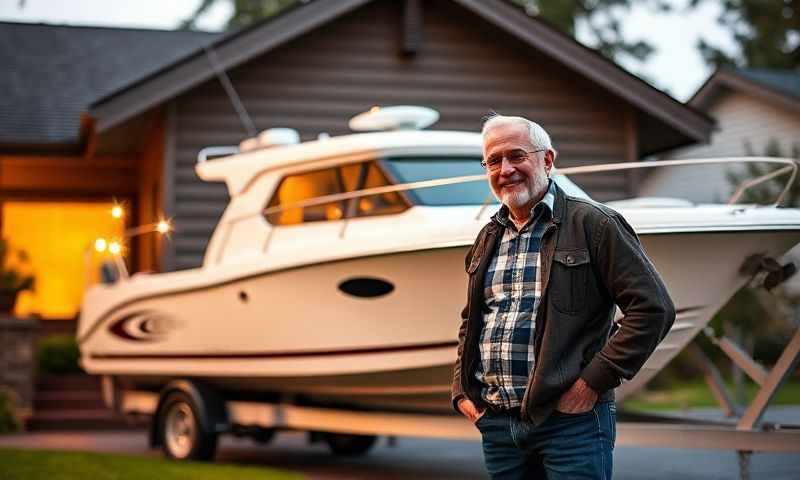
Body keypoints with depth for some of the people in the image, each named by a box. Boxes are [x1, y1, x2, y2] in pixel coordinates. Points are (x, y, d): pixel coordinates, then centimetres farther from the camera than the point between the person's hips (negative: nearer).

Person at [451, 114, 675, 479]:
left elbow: (653, 308, -11)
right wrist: (462, 388, 13)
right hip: (495, 424, 6)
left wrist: (593, 382, -13)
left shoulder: (592, 224, -5)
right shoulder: (488, 239, 14)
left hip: (571, 420, -6)